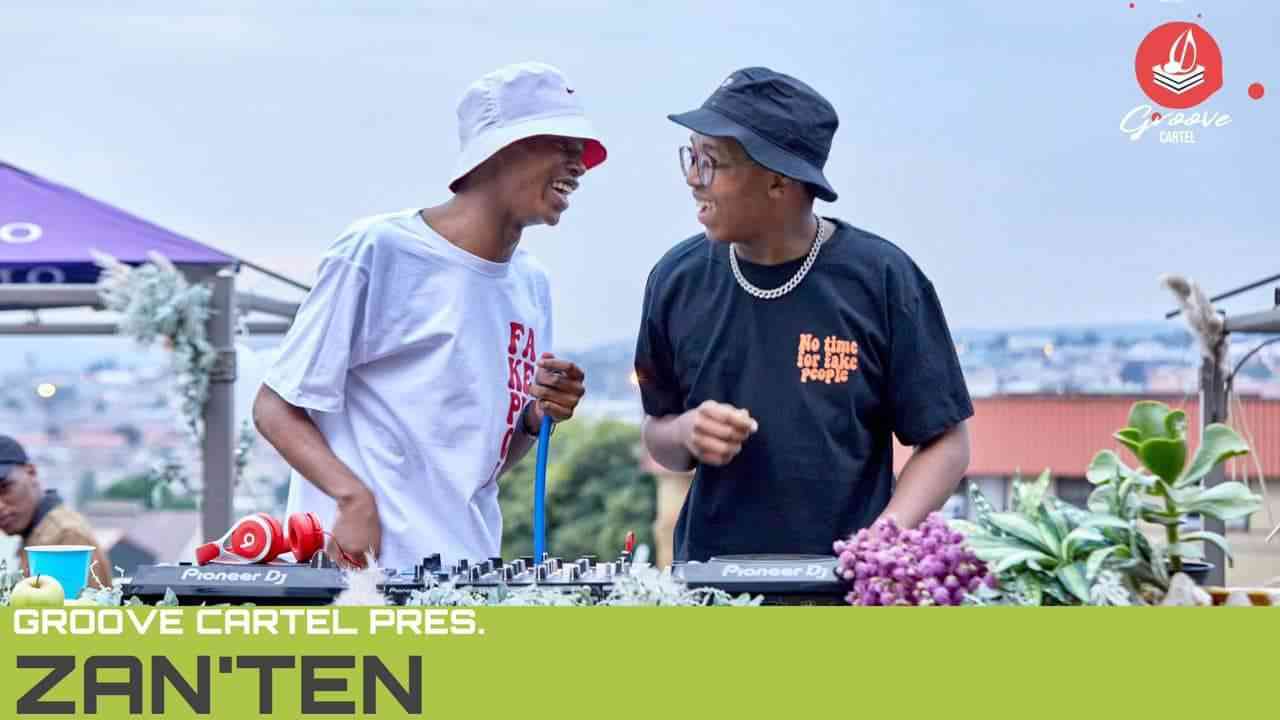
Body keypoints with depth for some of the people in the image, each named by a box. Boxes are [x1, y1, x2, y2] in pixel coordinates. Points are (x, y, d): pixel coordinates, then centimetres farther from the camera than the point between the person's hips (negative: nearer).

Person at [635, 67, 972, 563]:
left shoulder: (881, 279, -3)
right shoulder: (678, 280, 6)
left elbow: (944, 442, 0)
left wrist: (884, 539, -14)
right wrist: (686, 434, -5)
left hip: (844, 582, -2)